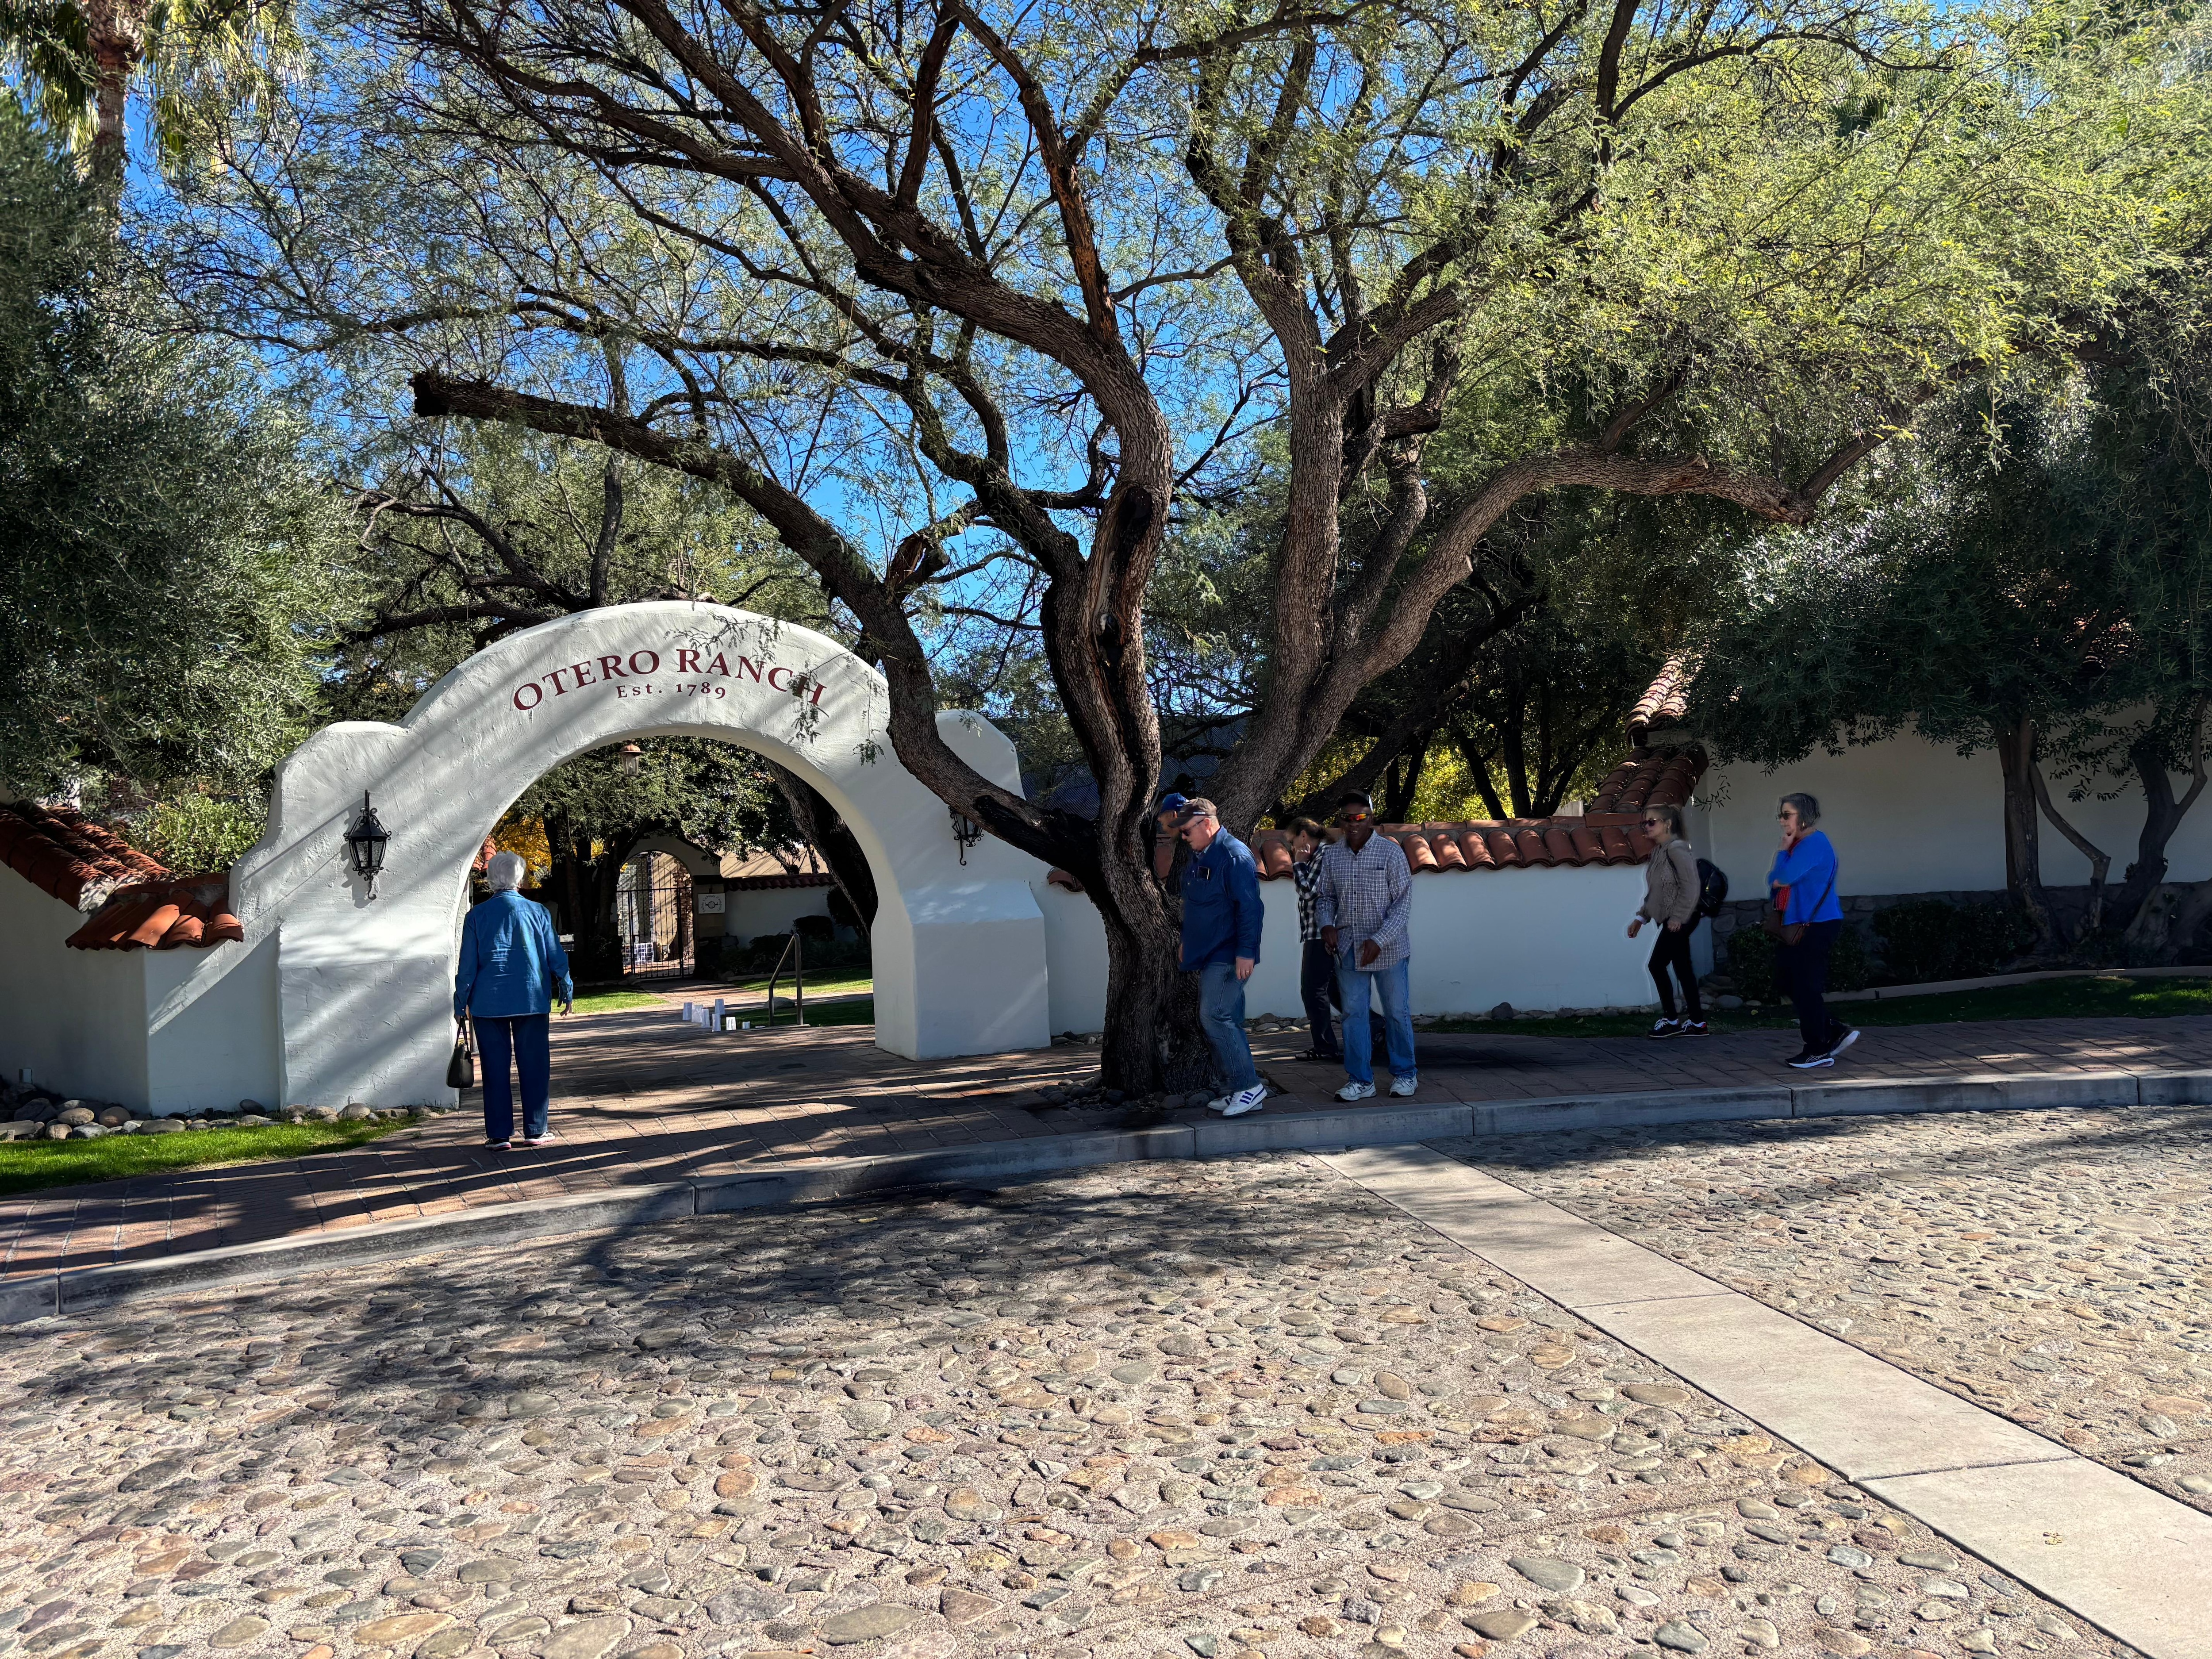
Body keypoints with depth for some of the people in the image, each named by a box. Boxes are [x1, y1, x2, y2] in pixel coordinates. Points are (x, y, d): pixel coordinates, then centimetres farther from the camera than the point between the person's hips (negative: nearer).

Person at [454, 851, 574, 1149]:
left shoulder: (477, 915, -1)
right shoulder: (537, 912, 1)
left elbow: (468, 965, 0)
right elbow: (556, 956, 4)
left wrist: (460, 1003, 8)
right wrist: (567, 990, 15)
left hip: (488, 1003, 0)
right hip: (532, 1001, 0)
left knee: (495, 1069, 5)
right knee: (534, 1066, 7)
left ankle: (499, 1135, 7)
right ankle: (535, 1131, 10)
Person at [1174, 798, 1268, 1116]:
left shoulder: (1235, 856, -15)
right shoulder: (1197, 857, 14)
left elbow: (1249, 908, -19)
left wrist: (1246, 953, -23)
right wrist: (1187, 944, 25)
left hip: (1228, 956, -9)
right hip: (1208, 956, 9)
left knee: (1215, 1016, -15)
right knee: (1226, 1022, 10)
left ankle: (1249, 1086, -8)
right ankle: (1236, 1090, 16)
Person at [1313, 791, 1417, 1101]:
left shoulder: (1391, 852, -8)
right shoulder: (1331, 856, 3)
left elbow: (1403, 902, -9)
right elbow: (1324, 897, 14)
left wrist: (1379, 941, -18)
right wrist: (1326, 924, -7)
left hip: (1388, 949, -3)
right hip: (1348, 949, 3)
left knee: (1397, 1012, 8)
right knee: (1353, 1014, 5)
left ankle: (1404, 1074, 24)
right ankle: (1360, 1080, 14)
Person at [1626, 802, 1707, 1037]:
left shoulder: (1676, 850, -14)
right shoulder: (1658, 851, 14)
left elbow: (1691, 886, -20)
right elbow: (1655, 892, 19)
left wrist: (1678, 917, -20)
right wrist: (1641, 917, 15)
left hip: (1680, 920, -9)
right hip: (1674, 920, 9)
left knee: (1657, 965, -6)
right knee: (1683, 968, 9)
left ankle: (1670, 1020, 2)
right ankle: (1697, 1022, 13)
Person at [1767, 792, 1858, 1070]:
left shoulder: (1814, 844, -15)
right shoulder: (1799, 844, 16)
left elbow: (1784, 877, -19)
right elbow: (1775, 880, 19)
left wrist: (1783, 849, -7)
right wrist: (1777, 880, -2)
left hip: (1816, 925, -10)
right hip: (1797, 923, 10)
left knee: (1806, 986, -5)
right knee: (1785, 974, 13)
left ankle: (1818, 1051, 4)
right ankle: (1835, 1031, 20)